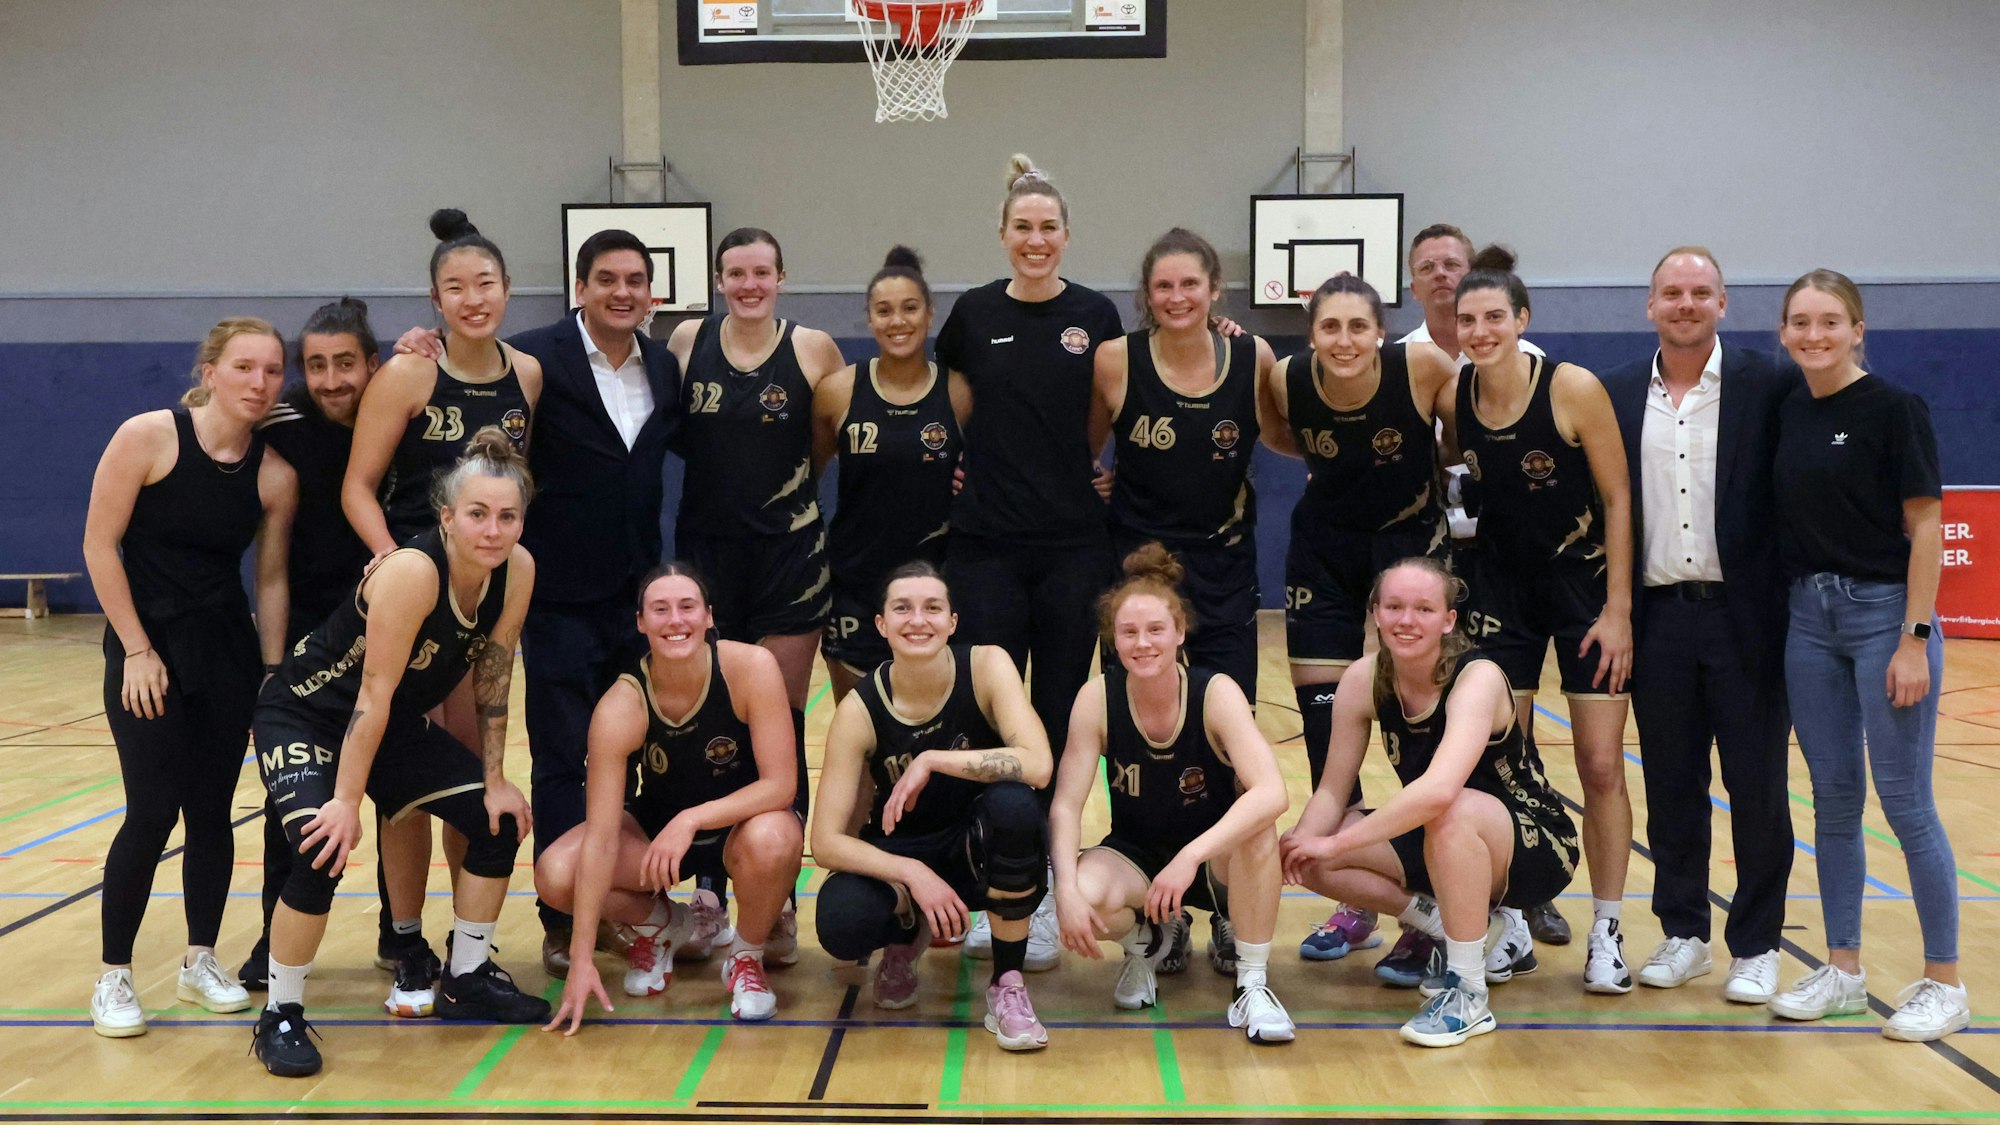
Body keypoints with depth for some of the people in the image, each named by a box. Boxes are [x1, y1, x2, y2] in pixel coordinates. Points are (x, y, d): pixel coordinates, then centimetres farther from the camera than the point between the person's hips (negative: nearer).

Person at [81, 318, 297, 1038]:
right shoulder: (148, 437, -12)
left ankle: (200, 962, 23)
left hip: (228, 651, 4)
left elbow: (270, 580, 5)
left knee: (212, 811, 7)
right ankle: (113, 978, 9)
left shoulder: (274, 473, -2)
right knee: (152, 813, -7)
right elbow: (100, 545, -10)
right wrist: (138, 649, -11)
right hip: (147, 647, -4)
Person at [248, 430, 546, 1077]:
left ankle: (467, 981, 21)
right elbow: (374, 694, -30)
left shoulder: (518, 570, -15)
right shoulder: (412, 571, -33)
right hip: (305, 714, -7)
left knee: (498, 822, 2)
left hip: (399, 723, 7)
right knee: (325, 851, -26)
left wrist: (495, 779, -3)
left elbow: (494, 679, -5)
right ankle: (279, 1018, -6)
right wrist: (347, 800, -27)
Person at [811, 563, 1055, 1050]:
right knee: (842, 926, -31)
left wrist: (932, 761, -30)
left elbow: (1037, 765, -32)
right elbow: (826, 842, -17)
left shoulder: (986, 666, -16)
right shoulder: (860, 708, -15)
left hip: (982, 852, 0)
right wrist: (912, 874, -30)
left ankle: (1007, 985, -14)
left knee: (1012, 803, -35)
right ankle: (907, 934, 10)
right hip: (899, 854, 1)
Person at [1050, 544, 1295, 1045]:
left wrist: (1190, 857, -45)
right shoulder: (1097, 698, -15)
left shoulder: (1216, 693, -21)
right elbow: (1066, 804, -16)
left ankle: (1252, 985, -15)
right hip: (1135, 854, 2)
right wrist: (1067, 890, -32)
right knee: (1087, 897, -32)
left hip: (1216, 860, -1)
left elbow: (1272, 793, -34)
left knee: (1256, 828, -35)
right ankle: (1145, 942, 6)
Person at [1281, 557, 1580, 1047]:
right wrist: (1301, 839, -27)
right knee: (1302, 857, -12)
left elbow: (1440, 791, -43)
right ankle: (1447, 924, 5)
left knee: (1451, 813, -39)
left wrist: (1335, 842, -39)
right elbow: (1333, 789, -6)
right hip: (1443, 845, 6)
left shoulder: (1478, 678, -27)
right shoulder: (1363, 679, -10)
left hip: (1537, 850, -6)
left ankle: (1468, 993, -21)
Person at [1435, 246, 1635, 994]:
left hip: (1584, 583, -3)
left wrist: (1618, 608, -14)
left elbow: (1618, 498, -12)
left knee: (1600, 765, -1)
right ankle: (1513, 928, 16)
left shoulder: (1574, 388, -16)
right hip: (1502, 588, 3)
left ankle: (1606, 933, 12)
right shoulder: (1451, 397, -6)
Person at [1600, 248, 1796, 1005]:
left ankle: (1756, 944, 18)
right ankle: (1683, 933, 24)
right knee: (1671, 785, 10)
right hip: (1658, 615, 3)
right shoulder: (1617, 394, 7)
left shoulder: (1769, 387, -3)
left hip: (1744, 615, -2)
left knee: (1757, 786, 5)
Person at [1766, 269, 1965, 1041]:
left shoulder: (1893, 408, -8)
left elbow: (1925, 526, -10)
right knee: (1833, 799, 11)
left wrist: (1914, 639, -15)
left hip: (1884, 611, -5)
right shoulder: (1787, 414, 8)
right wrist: (1782, 613, 6)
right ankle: (1843, 970, 21)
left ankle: (1943, 982, 12)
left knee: (1905, 802, -1)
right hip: (1810, 617, 6)